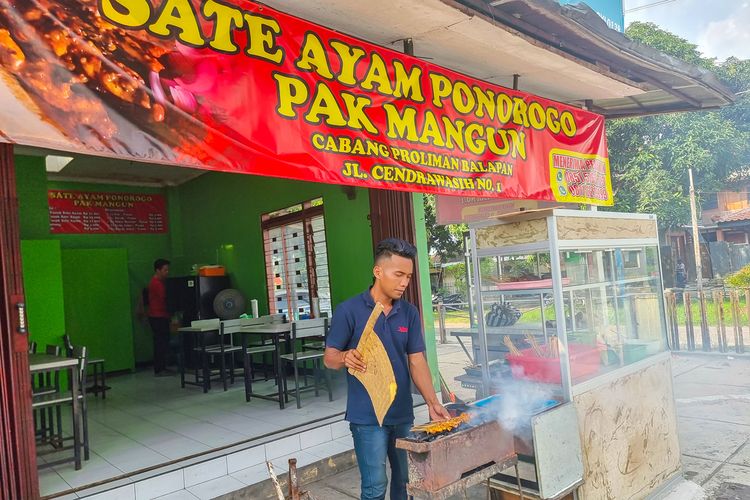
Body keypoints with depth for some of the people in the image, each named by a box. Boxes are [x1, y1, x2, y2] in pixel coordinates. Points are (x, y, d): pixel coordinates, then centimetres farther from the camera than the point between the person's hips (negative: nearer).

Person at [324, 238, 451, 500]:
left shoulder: (409, 313, 3)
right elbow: (329, 358, -7)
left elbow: (417, 361, 2)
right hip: (368, 417, -4)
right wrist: (346, 358, -29)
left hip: (403, 414, 5)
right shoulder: (349, 310, -10)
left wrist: (433, 403, -8)